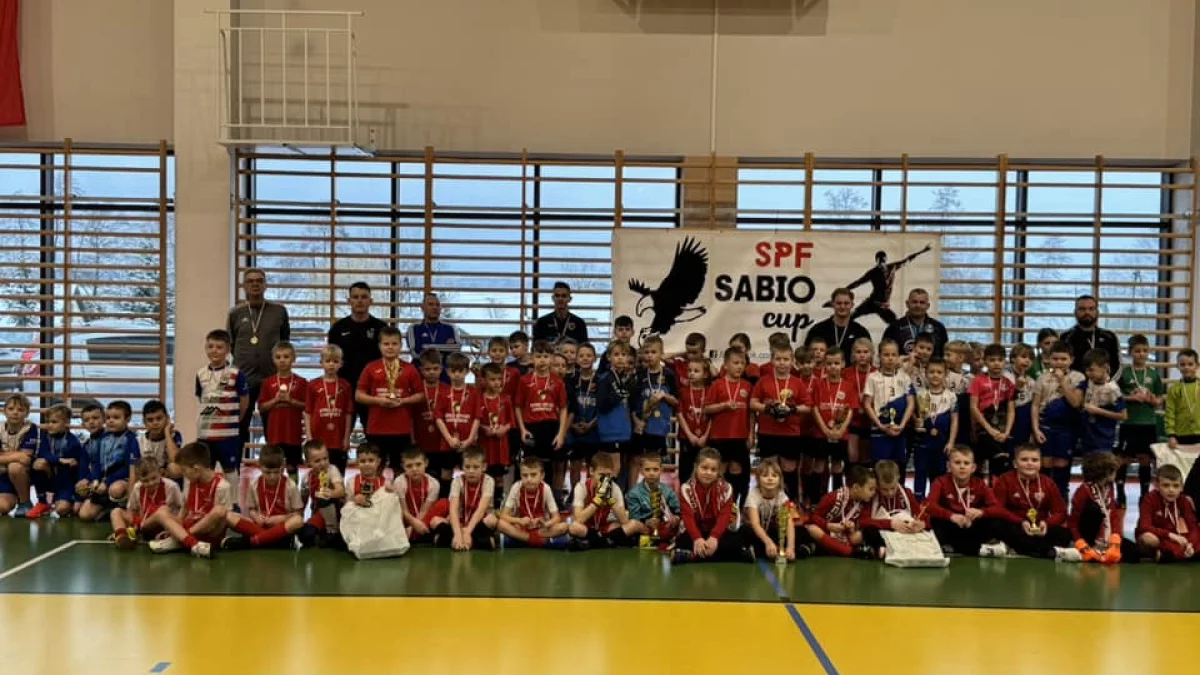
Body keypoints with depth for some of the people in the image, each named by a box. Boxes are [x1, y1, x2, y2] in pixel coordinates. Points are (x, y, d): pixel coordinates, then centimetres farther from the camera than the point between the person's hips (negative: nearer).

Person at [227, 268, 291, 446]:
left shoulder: (279, 311, 1)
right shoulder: (235, 313, 3)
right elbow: (230, 344, 13)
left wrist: (278, 360, 9)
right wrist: (243, 359, 8)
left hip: (271, 378, 0)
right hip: (243, 379, 1)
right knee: (239, 427, 7)